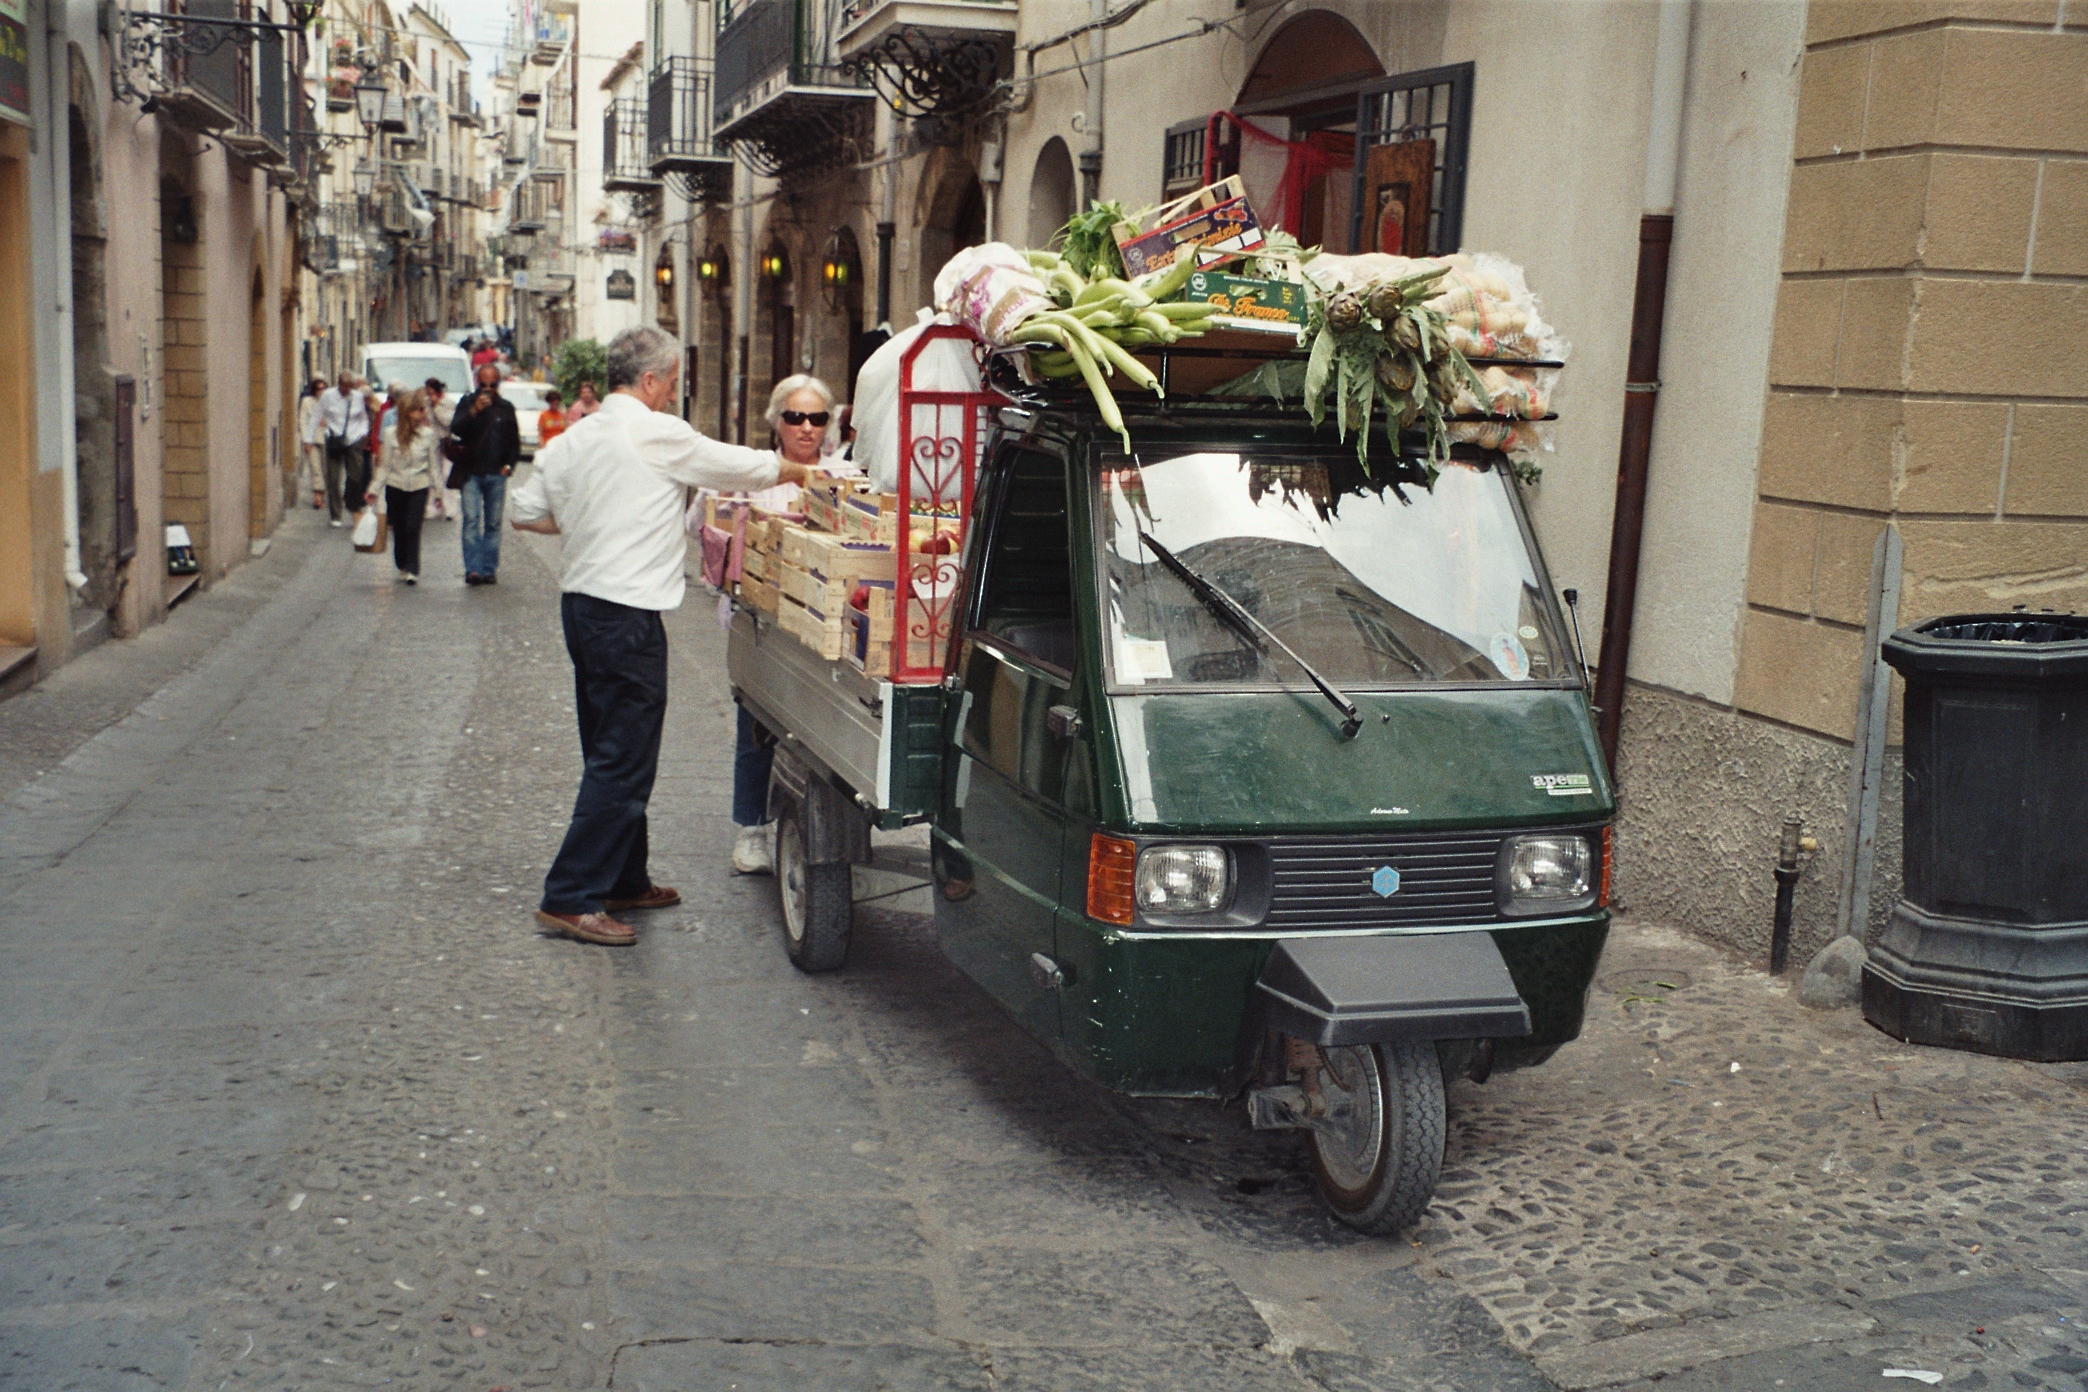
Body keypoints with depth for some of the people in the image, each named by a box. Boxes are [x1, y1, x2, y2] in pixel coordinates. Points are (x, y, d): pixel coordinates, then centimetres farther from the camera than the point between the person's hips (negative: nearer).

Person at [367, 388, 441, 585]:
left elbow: (433, 463, 5)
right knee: (398, 528, 8)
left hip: (419, 486, -1)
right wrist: (375, 488, 1)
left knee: (413, 528, -11)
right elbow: (385, 464, 3)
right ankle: (403, 566, 25)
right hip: (395, 485, 1)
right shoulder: (392, 434, -2)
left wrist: (438, 486, 3)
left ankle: (412, 570, -8)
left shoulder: (428, 434, -2)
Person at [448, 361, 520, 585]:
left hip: (496, 475, 2)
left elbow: (515, 441, 19)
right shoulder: (467, 403, 5)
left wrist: (509, 464, 7)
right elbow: (455, 429, -10)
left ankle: (489, 570, 7)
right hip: (471, 473, -2)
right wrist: (474, 411, -22)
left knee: (493, 524, 4)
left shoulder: (506, 408, 12)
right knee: (471, 520, -11)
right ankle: (473, 569, -15)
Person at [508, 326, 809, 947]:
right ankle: (571, 898, -5)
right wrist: (808, 473, 13)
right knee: (623, 761, -5)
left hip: (580, 603, 9)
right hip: (627, 613, -9)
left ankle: (624, 880, 28)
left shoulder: (571, 440, 11)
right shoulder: (658, 436, -11)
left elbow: (526, 512, 15)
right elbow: (748, 467, -3)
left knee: (611, 754, 18)